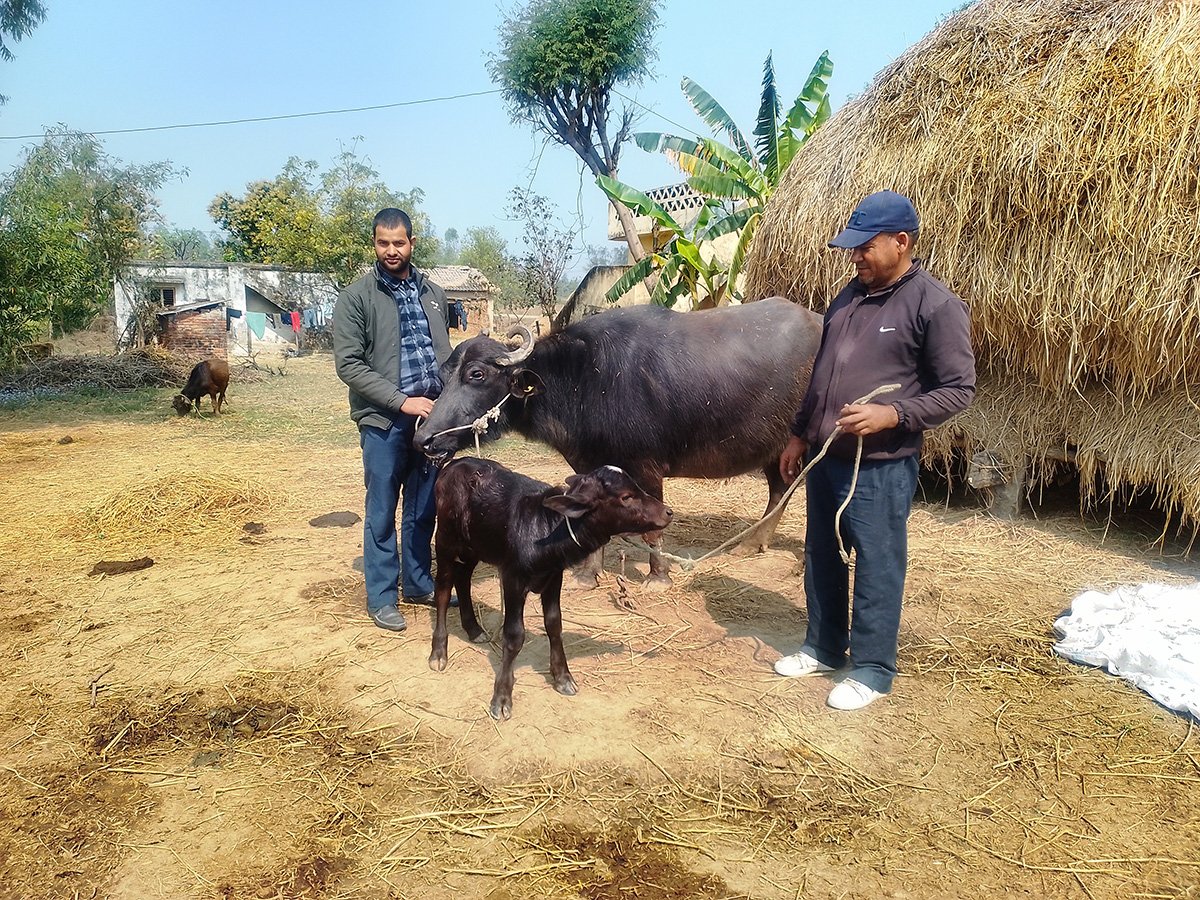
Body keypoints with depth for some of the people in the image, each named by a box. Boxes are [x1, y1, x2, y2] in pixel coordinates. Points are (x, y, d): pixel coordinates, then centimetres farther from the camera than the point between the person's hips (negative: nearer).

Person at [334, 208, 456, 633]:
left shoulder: (433, 293, 11)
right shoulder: (356, 297, -4)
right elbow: (348, 364, -10)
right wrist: (402, 401, -17)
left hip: (431, 417, 4)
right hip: (383, 421, -4)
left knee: (424, 508, 13)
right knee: (382, 511, 4)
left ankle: (418, 583, 28)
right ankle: (381, 597, 16)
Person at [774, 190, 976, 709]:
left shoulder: (936, 306, -11)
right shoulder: (850, 296, 11)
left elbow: (959, 389, -12)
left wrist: (892, 414, -24)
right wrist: (799, 435, 18)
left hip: (881, 468, -7)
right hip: (825, 458, 8)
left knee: (877, 569, 3)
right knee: (821, 559, 17)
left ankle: (871, 671, 19)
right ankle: (823, 648, 34)